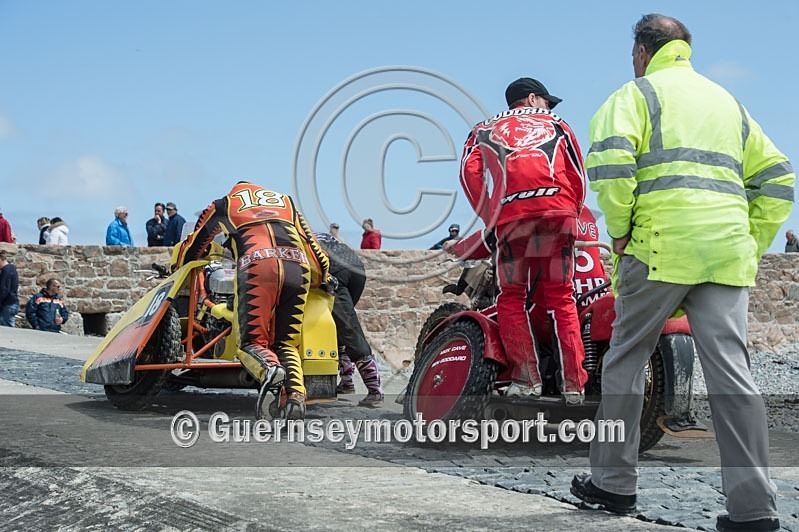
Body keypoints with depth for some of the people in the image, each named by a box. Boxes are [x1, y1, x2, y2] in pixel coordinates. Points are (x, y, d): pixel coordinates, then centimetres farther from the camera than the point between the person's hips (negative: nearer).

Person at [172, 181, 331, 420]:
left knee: (252, 341, 1)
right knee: (286, 344, 11)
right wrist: (321, 278, 47)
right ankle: (296, 393, -17)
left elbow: (192, 246, 39)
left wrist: (176, 270, 58)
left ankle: (269, 369, -34)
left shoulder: (223, 206, 31)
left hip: (257, 267, -2)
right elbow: (312, 246, 31)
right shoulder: (286, 202, 37)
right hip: (297, 269, 3)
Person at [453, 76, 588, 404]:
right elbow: (578, 176, 16)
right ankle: (573, 384, 1)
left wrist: (490, 218, 9)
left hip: (512, 215, -1)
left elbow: (470, 172, 7)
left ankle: (526, 377, -6)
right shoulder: (555, 125, 27)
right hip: (559, 212, 1)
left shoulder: (485, 129, 26)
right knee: (560, 298, 5)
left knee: (511, 298, 7)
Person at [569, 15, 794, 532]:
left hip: (661, 247, -5)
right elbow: (777, 179, 20)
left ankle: (614, 481, 18)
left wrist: (620, 230, -4)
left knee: (626, 362, 10)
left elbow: (610, 160, -13)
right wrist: (753, 245, 19)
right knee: (732, 371, -1)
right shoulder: (727, 101, 24)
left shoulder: (637, 93, 6)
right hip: (728, 255, 5)